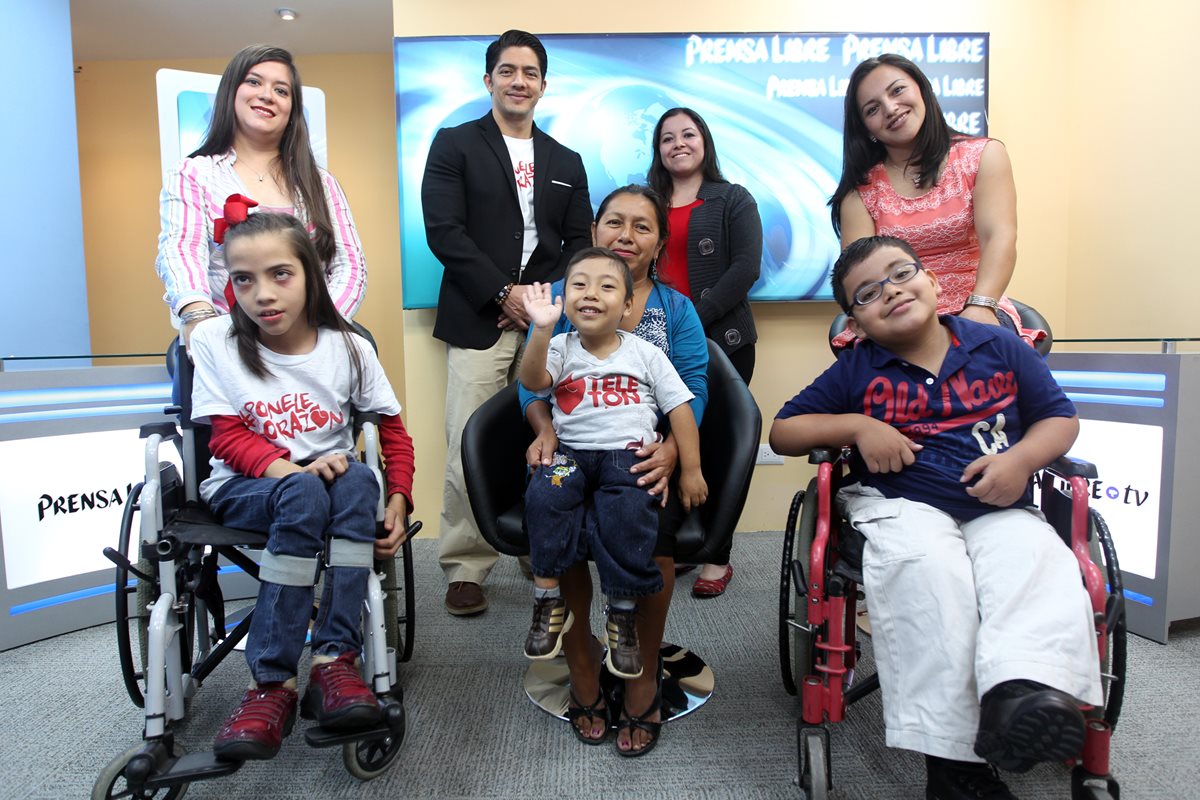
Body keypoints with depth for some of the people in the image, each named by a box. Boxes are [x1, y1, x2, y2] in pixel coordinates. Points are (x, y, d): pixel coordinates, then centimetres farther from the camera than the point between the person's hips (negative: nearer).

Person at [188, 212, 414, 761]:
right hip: (242, 488, -1)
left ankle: (334, 660, -34)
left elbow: (392, 430, 1)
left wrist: (398, 500, -15)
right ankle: (274, 683, -32)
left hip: (327, 480, 2)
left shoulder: (347, 346, -2)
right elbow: (228, 437, -7)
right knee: (303, 495, -36)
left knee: (359, 480, -33)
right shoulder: (214, 341, -4)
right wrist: (291, 468, -27)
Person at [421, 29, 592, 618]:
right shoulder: (454, 145, 8)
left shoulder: (566, 162, 21)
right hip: (479, 322, -3)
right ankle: (465, 569, 8)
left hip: (548, 321, 3)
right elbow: (444, 231, -4)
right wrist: (505, 293, -11)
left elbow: (581, 241, 14)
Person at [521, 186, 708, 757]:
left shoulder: (676, 309, 15)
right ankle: (581, 668, -5)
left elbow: (692, 389, 2)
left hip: (645, 458, 0)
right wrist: (545, 430, -16)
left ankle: (644, 674, -5)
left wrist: (671, 449, -19)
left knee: (649, 526, -32)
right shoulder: (559, 298, 15)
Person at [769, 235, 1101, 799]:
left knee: (1036, 560, -30)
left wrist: (1021, 458, -7)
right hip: (900, 505, -2)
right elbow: (783, 431, 7)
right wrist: (857, 426, -8)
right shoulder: (855, 371, 7)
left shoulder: (999, 347, 11)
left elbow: (1060, 418, 15)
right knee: (928, 567, -32)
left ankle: (1019, 688, -47)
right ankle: (951, 752, -27)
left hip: (999, 510, 3)